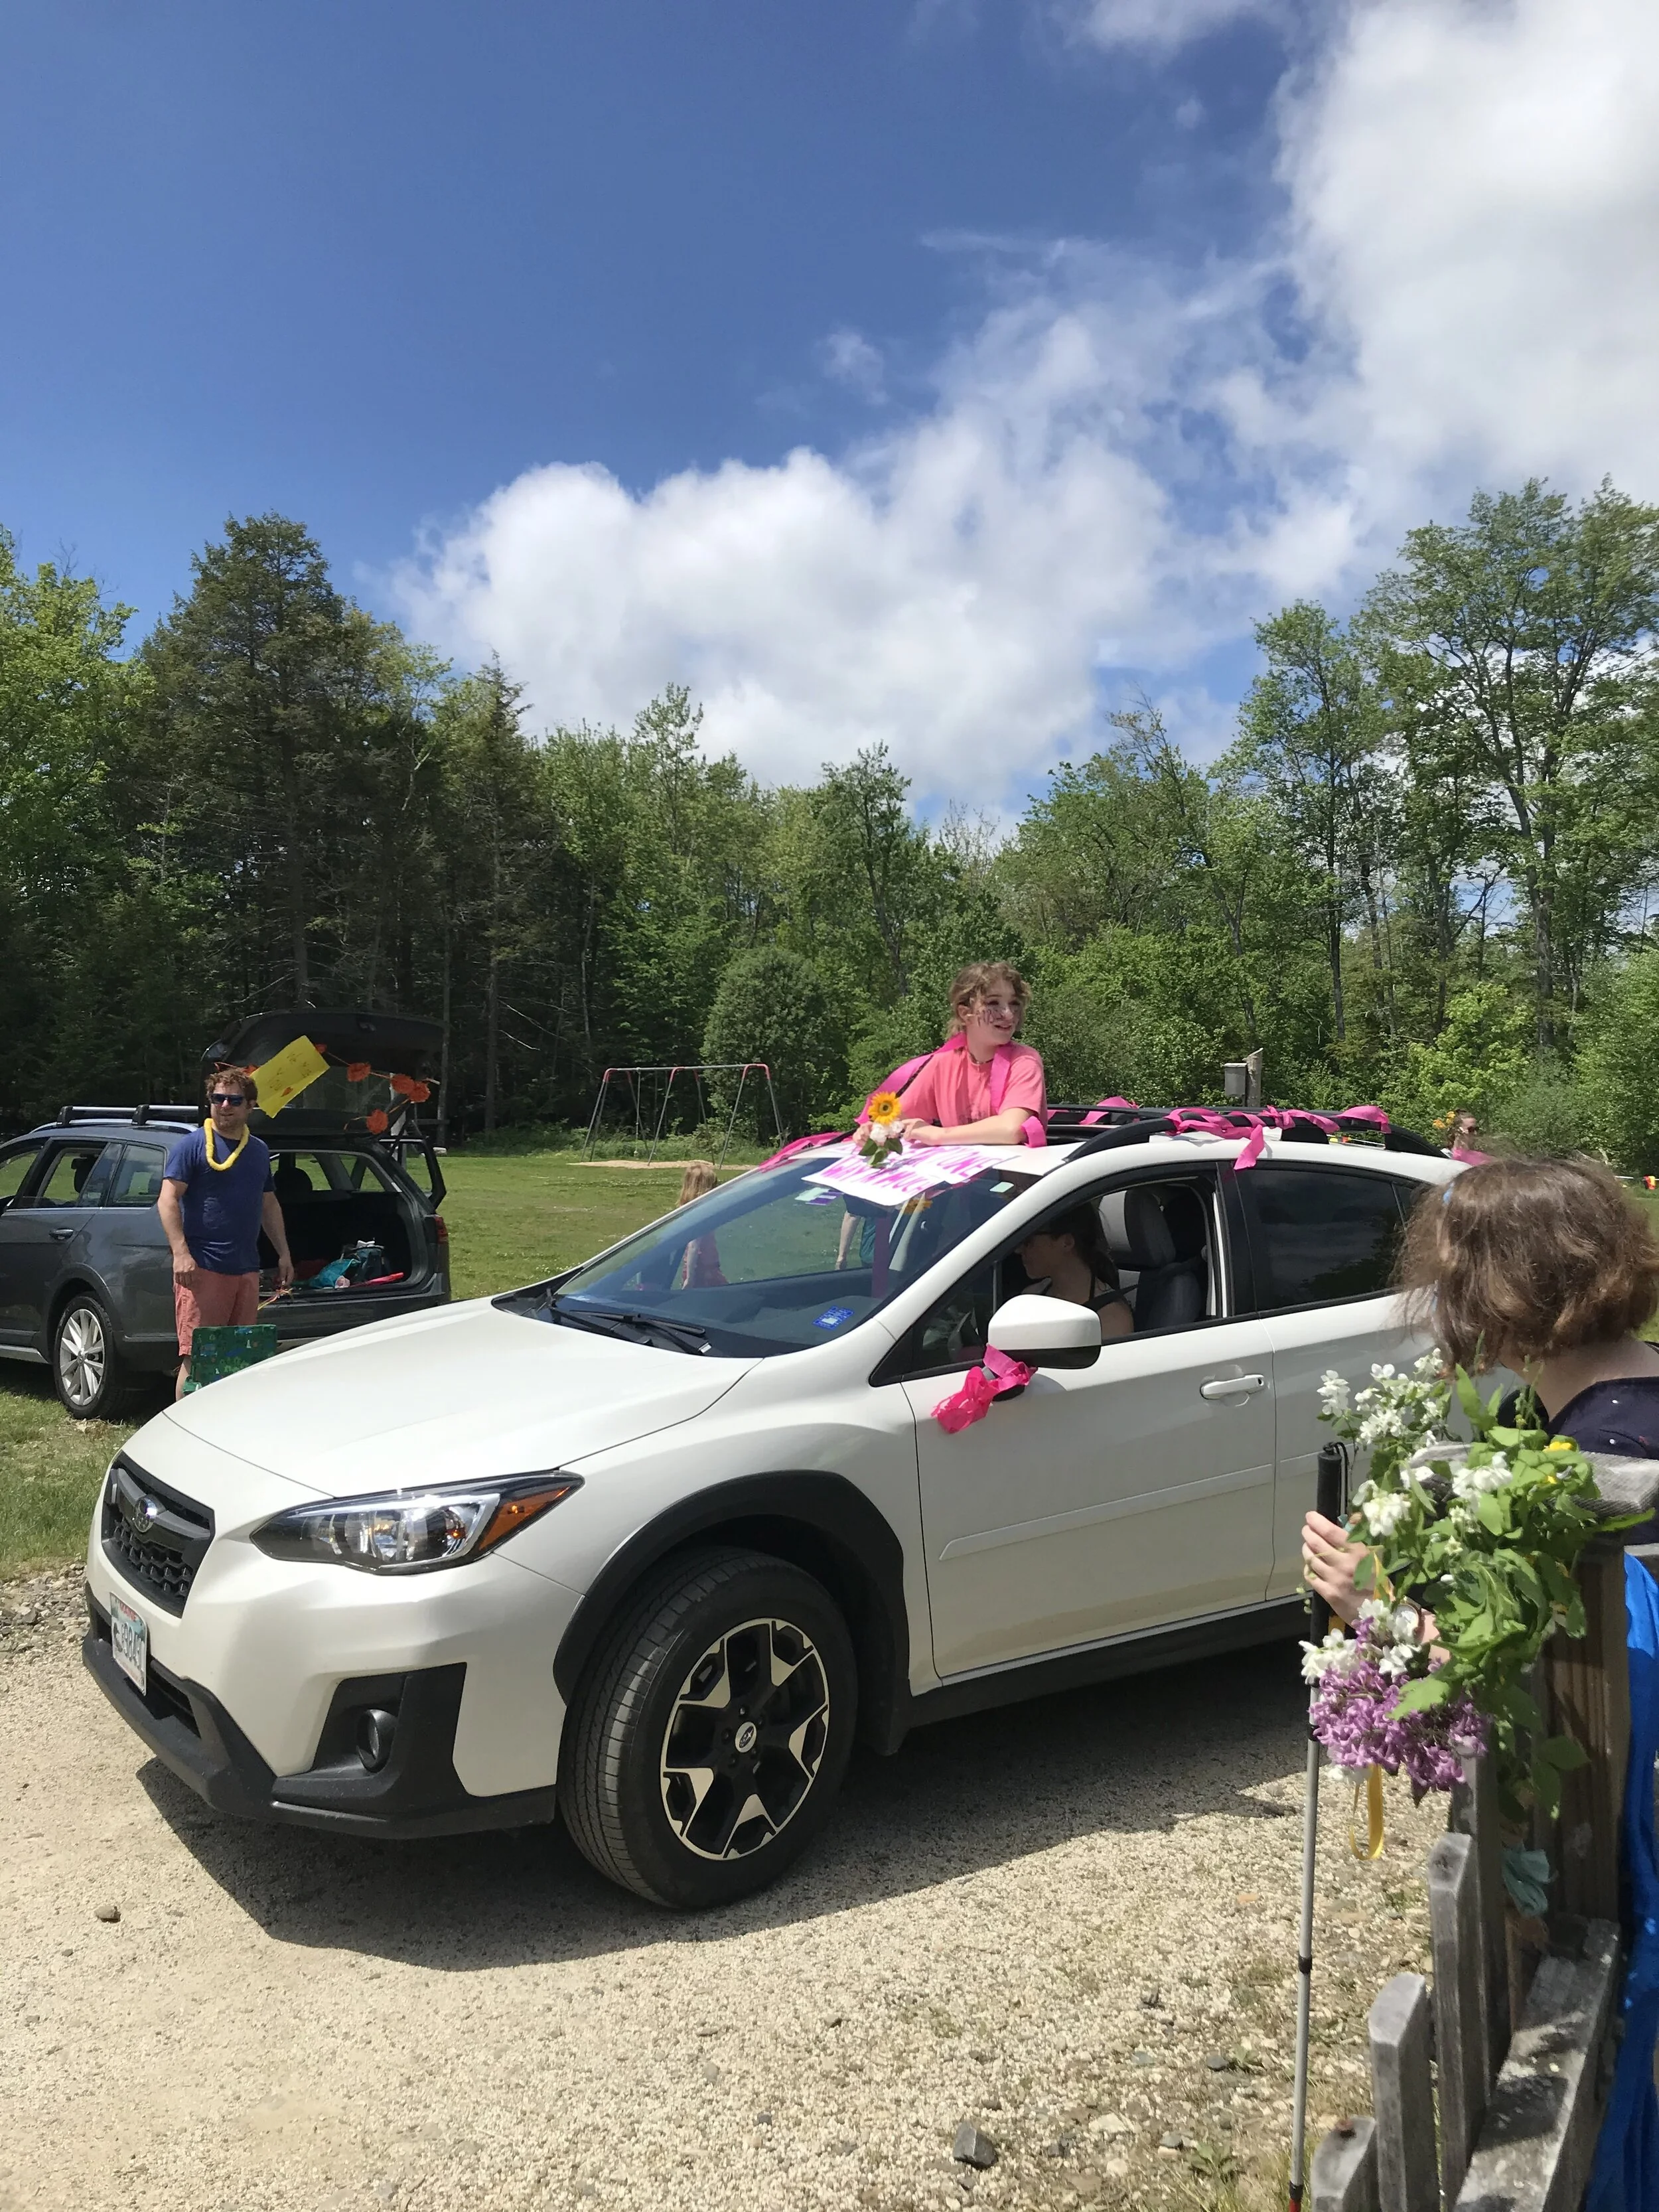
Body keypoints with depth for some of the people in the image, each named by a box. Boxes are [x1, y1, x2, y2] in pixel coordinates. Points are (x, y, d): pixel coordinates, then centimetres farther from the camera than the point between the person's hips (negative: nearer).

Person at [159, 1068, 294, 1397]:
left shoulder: (259, 1151, 17)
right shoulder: (193, 1145, -3)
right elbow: (168, 1200, -9)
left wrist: (284, 1255, 20)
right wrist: (181, 1253, -20)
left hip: (246, 1269, 7)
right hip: (202, 1267, -6)